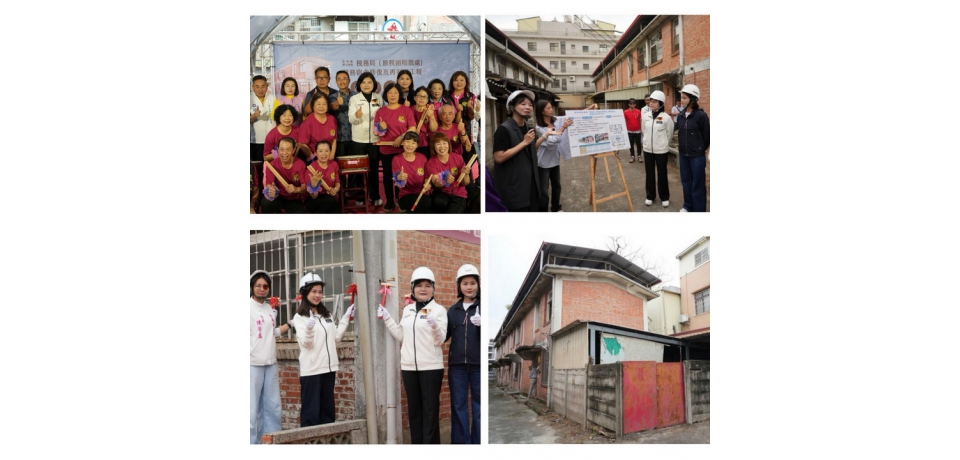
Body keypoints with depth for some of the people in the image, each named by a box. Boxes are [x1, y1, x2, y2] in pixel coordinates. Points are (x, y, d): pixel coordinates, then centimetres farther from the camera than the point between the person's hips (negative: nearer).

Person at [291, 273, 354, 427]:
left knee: (328, 410, 13)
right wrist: (309, 329, -34)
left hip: (328, 368, 7)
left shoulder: (327, 315, 15)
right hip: (311, 370, -7)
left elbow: (336, 338, 13)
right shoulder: (300, 317, -5)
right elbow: (305, 343, -15)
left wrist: (346, 318, 10)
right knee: (311, 411, -5)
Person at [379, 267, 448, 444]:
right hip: (409, 367, 5)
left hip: (431, 367, -5)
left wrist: (434, 325, -30)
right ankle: (417, 443, 19)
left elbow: (440, 339, -11)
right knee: (414, 409, 11)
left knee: (430, 410, -1)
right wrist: (386, 318, 10)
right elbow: (401, 336, 14)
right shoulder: (407, 310, 13)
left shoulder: (438, 310, -3)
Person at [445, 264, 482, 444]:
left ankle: (478, 442, 13)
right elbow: (444, 336, 8)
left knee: (479, 406, 4)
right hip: (457, 365, 3)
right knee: (458, 406, 7)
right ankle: (461, 443, 15)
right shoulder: (453, 310, 11)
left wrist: (481, 324, -29)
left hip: (479, 364, -3)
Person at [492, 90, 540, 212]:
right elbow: (499, 157, -24)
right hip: (513, 186, -8)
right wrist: (524, 142, -20)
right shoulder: (504, 129, -15)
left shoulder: (529, 128, 12)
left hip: (530, 183, 8)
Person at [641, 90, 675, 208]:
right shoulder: (645, 116, -1)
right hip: (648, 149, 4)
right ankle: (650, 196, 24)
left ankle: (664, 197, 18)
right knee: (650, 173, 12)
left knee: (662, 173, 5)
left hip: (661, 150, -4)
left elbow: (670, 134, -2)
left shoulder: (666, 117, -12)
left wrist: (663, 144, 8)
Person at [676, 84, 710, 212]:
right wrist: (683, 145, 11)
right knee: (686, 181, 15)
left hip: (697, 155, -6)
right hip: (683, 154, 6)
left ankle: (699, 210, 11)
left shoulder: (701, 115, -13)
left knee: (697, 184, 2)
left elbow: (707, 135, -5)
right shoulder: (680, 116, 4)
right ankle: (688, 206, 30)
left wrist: (702, 149, 5)